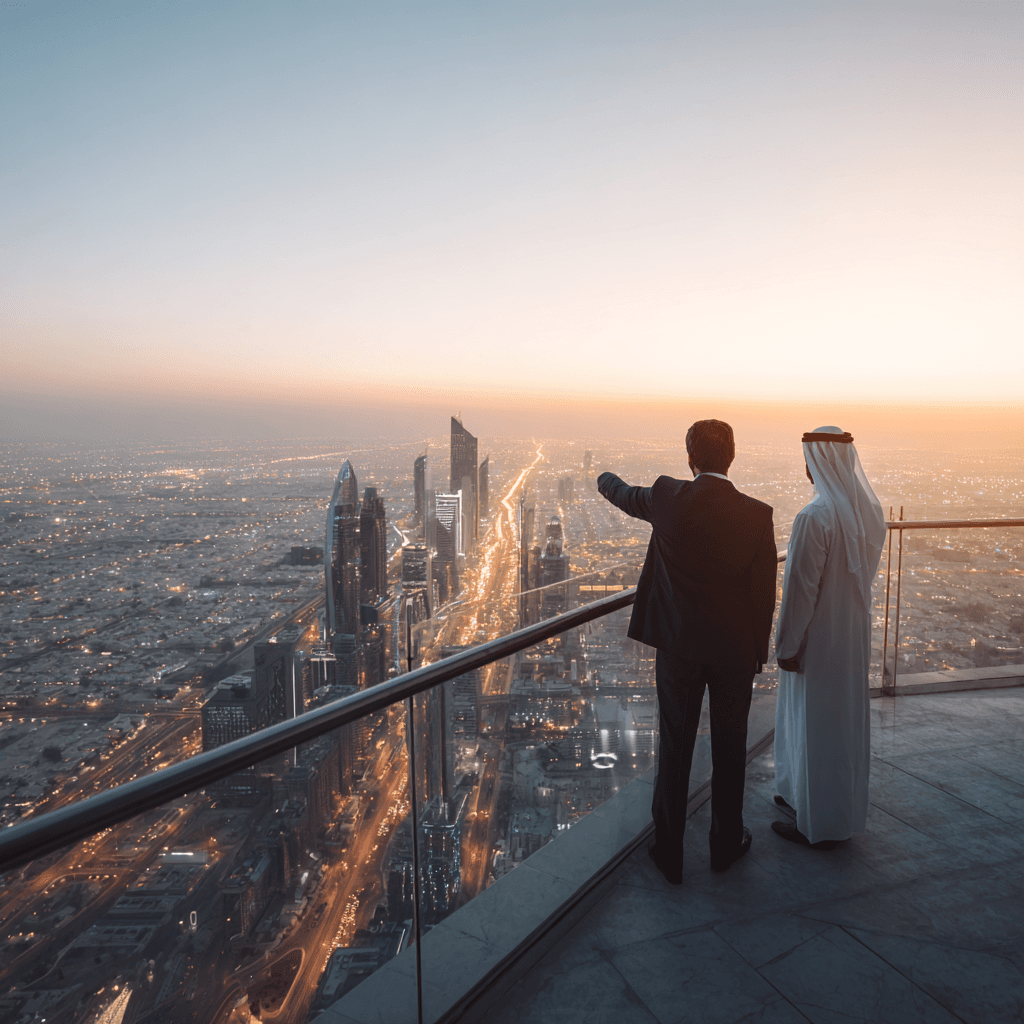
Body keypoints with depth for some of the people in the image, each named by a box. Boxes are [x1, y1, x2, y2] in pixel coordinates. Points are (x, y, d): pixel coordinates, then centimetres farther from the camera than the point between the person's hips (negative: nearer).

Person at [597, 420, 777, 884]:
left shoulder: (668, 497, -11)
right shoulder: (756, 514, -11)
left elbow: (626, 496, 13)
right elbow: (764, 592, -6)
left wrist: (605, 479, 36)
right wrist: (758, 651, 8)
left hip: (678, 643, 0)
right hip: (736, 646, 1)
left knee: (675, 746, 10)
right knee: (729, 747, 16)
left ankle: (669, 853, 22)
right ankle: (726, 843, 33)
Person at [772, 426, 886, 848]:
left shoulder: (814, 517, -26)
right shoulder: (870, 509, -1)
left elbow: (801, 588, -22)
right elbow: (864, 573, 8)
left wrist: (786, 645, -13)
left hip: (818, 640, -8)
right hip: (855, 635, 8)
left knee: (814, 724, 6)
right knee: (846, 720, 21)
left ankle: (817, 823, 21)